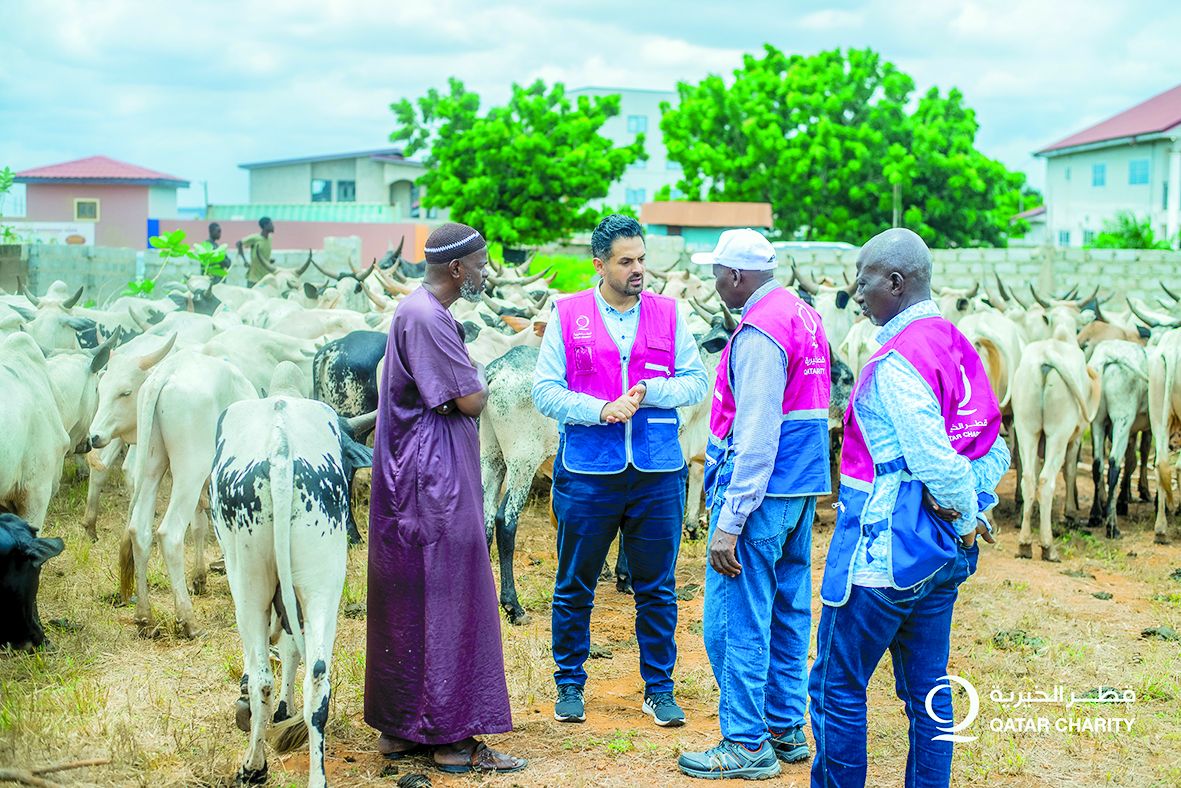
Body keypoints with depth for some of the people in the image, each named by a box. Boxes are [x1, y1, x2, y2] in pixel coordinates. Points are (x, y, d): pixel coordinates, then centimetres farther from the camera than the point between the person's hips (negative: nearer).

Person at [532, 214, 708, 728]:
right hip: (587, 473, -1)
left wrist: (649, 391, -13)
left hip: (657, 474, 1)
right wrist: (601, 410, -16)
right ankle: (569, 685, 24)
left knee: (657, 588, 7)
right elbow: (545, 390, -3)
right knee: (575, 587, 9)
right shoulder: (567, 315, 1)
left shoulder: (667, 314, 6)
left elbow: (696, 382, 4)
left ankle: (659, 689, 20)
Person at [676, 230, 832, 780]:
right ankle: (786, 729, 25)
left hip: (760, 492, -10)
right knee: (787, 614, 16)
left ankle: (746, 744, 4)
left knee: (737, 622, -2)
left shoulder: (759, 332, -18)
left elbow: (756, 439, -22)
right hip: (803, 488, 10)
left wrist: (730, 522, -22)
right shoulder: (804, 316, 12)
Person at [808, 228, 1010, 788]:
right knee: (928, 690, 14)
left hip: (885, 549, -9)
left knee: (837, 687, 3)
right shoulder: (960, 347, 9)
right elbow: (995, 451, 12)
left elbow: (933, 458, -23)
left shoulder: (897, 360, -18)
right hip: (944, 554, 9)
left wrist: (966, 516, -8)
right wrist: (969, 515, 5)